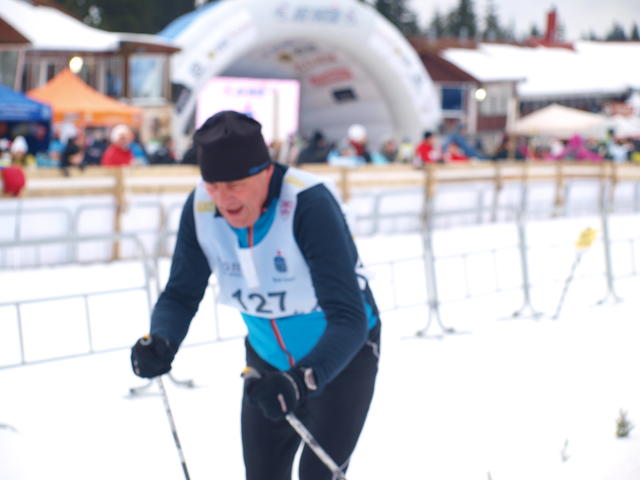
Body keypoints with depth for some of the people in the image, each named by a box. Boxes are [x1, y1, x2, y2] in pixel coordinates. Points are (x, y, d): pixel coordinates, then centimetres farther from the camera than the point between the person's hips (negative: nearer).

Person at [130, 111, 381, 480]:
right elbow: (182, 294, -7)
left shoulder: (309, 203, -34)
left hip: (343, 354, -5)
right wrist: (161, 342, -29)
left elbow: (348, 318, -38)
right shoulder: (201, 207, -18)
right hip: (268, 360, 5)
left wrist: (303, 380, -53)